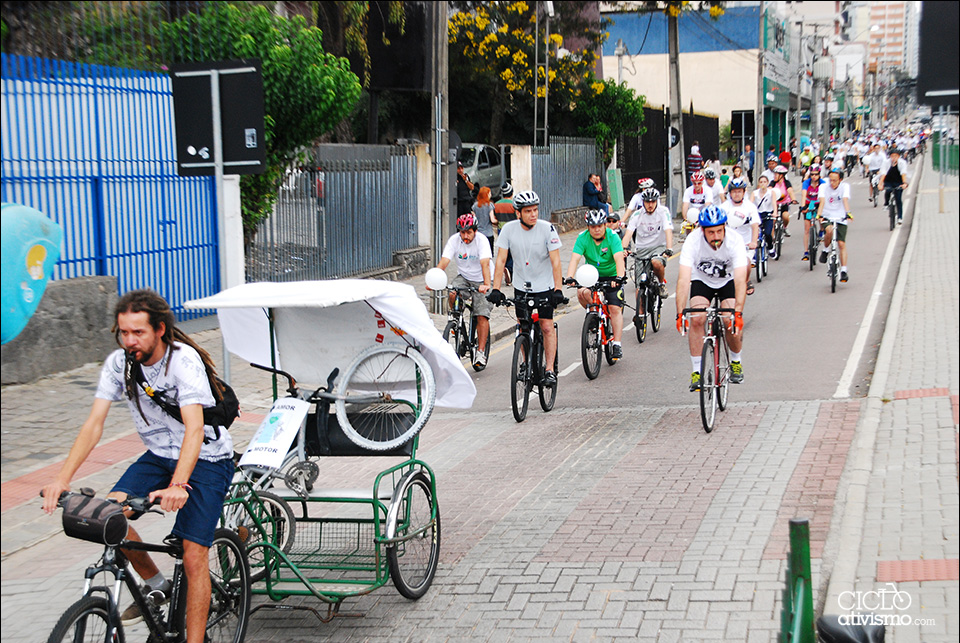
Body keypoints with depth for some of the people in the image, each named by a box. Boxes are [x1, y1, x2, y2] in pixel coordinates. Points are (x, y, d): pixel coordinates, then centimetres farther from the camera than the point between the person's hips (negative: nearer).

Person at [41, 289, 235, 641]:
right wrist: (63, 478, -26)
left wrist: (177, 485, -50)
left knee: (193, 558, -13)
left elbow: (195, 428, -35)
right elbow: (94, 422, -13)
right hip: (159, 455, 5)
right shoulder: (119, 363, -9)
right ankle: (156, 585, 8)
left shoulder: (184, 360, -25)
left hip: (206, 458, -5)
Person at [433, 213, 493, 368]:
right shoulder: (454, 240, -14)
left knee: (482, 315, -15)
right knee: (452, 294, -29)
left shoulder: (481, 240, -21)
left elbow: (485, 264, -34)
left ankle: (481, 352, -8)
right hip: (463, 277, 3)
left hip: (481, 280, -3)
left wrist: (486, 284, -49)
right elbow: (443, 262, -22)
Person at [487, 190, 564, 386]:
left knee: (547, 327, -8)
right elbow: (500, 260, -11)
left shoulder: (547, 229, -16)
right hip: (521, 287, 2)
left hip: (544, 286, -2)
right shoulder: (509, 229, -11)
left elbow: (555, 261, -18)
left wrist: (558, 289, -27)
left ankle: (549, 370, -5)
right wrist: (495, 289, -19)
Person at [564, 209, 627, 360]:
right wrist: (569, 278, -42)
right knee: (582, 293, -28)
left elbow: (619, 259, -31)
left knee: (615, 308, -12)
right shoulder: (583, 238, -15)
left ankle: (617, 344, -6)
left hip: (612, 276, -2)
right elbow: (575, 259, -25)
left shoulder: (612, 237, -20)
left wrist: (619, 277, -48)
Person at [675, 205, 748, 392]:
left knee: (732, 322, -19)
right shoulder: (693, 241, -30)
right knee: (696, 319, -23)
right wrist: (680, 313, -45)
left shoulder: (735, 241, -31)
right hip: (701, 281, 0)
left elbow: (740, 279, -37)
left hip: (727, 281, 0)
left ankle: (736, 361, 10)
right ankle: (697, 371, -10)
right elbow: (684, 278, -36)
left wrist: (738, 312, -48)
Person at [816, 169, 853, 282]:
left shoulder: (845, 186, -6)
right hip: (827, 217, 0)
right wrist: (819, 214, -37)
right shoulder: (824, 187, -5)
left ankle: (843, 271, -1)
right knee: (829, 230, -33)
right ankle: (825, 250, -5)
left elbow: (845, 199, -21)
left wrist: (848, 213, -38)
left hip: (840, 218, 0)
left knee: (842, 244, -7)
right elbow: (822, 201, -19)